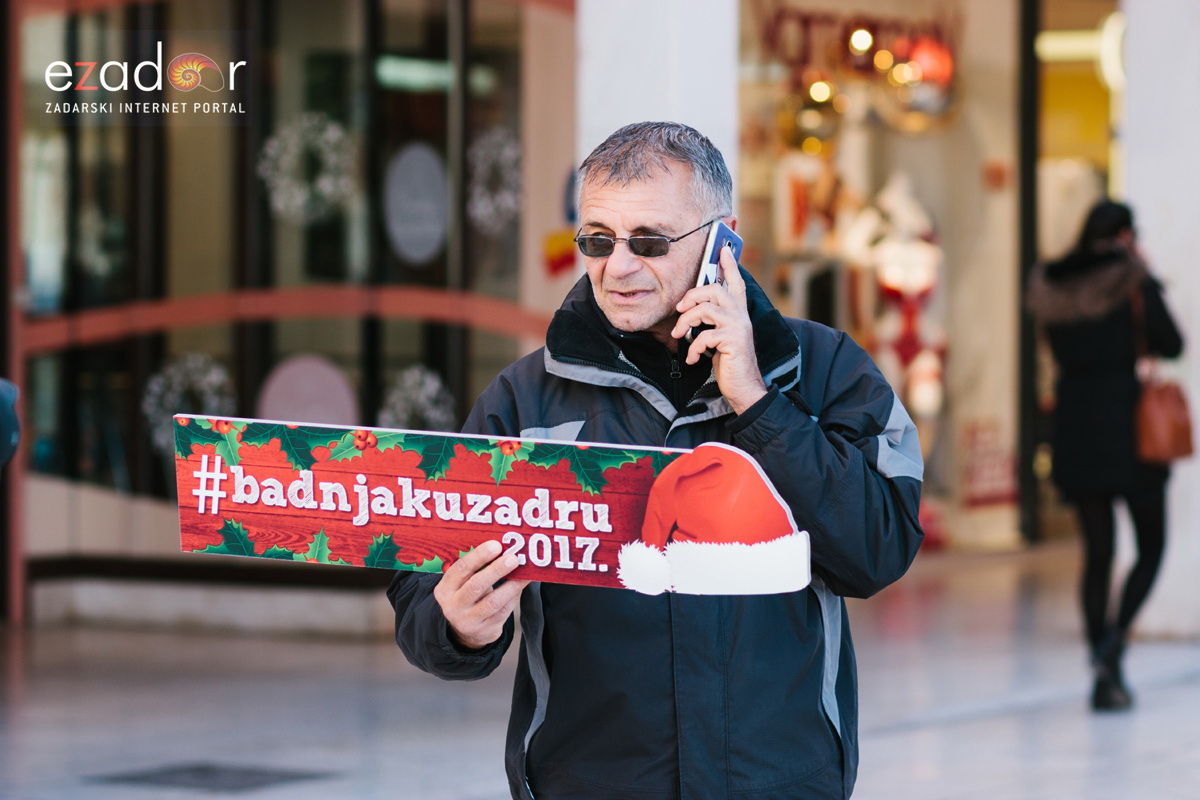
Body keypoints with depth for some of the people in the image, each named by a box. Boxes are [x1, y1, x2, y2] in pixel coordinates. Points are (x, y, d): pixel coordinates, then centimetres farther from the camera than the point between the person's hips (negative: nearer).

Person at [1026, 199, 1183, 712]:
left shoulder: (1053, 286, 5)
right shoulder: (1130, 281, -9)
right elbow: (1170, 344, -9)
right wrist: (1144, 278, 2)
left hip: (1075, 432, 4)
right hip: (1130, 428, -4)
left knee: (1097, 552, 9)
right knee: (1150, 546, 7)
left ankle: (1104, 676, 7)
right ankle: (1114, 640, -16)